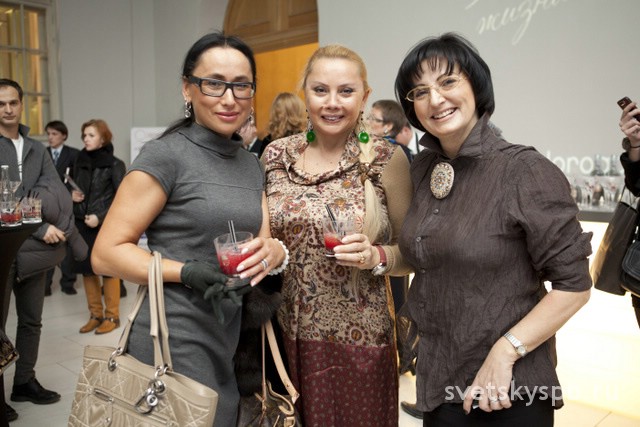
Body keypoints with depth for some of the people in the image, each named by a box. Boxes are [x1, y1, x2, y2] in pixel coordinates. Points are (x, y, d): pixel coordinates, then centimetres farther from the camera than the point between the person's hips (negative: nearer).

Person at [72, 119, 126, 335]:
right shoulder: (80, 162, 8)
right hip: (83, 224, 5)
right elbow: (74, 189, 20)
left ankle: (112, 316, 15)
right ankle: (95, 314, 23)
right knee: (87, 269, 9)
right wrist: (72, 195, -3)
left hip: (106, 225, -5)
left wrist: (100, 217, -16)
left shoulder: (115, 165, -7)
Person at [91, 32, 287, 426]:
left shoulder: (251, 164, 9)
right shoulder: (166, 155, -12)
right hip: (176, 341, -7)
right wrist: (188, 272, -25)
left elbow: (265, 243, 9)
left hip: (231, 342, 7)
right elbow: (106, 253, -13)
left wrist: (273, 252, -13)